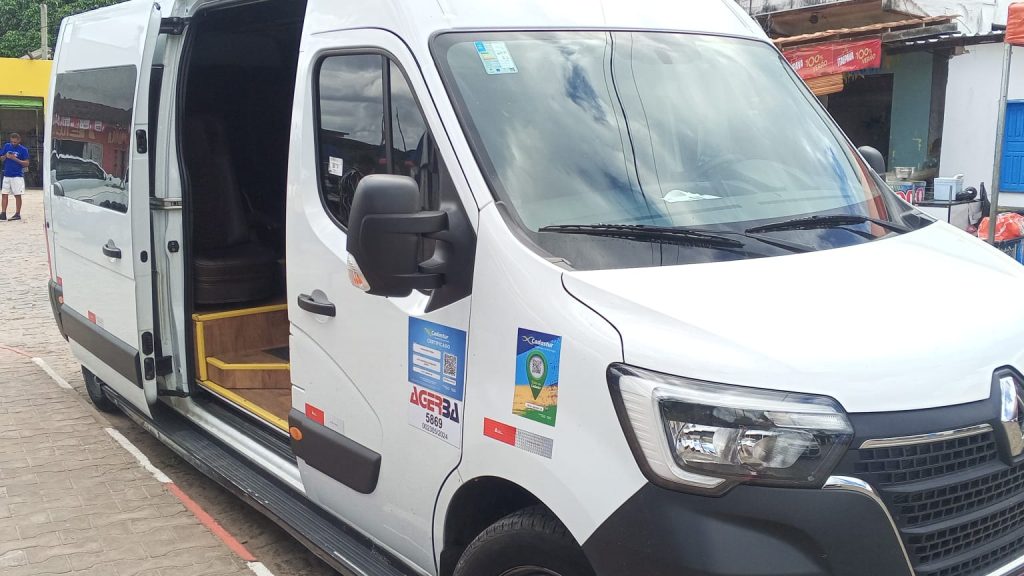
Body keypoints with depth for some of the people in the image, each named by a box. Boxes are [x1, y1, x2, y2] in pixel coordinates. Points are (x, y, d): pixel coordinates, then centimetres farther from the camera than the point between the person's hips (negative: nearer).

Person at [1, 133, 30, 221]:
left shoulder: (23, 150, -3)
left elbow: (26, 164, -6)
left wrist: (15, 159, -16)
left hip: (17, 176, -4)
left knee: (17, 195, -1)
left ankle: (17, 214, 4)